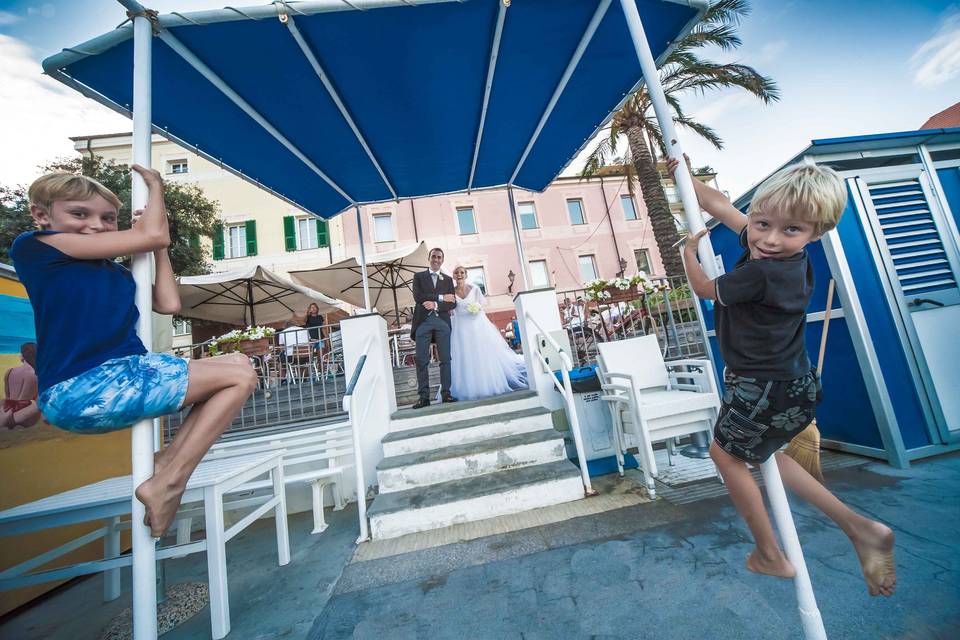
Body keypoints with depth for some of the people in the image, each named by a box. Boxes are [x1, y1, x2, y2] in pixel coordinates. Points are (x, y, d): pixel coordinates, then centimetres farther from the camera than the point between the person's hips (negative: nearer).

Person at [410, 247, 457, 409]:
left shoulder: (447, 279, 18)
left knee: (445, 359, -1)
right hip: (423, 321, -1)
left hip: (442, 322, 2)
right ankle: (424, 397, 1)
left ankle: (446, 393, 7)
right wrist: (441, 297, -7)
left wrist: (436, 304, -11)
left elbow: (453, 303, 6)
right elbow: (418, 297, -4)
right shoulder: (419, 276, 14)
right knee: (421, 360, -4)